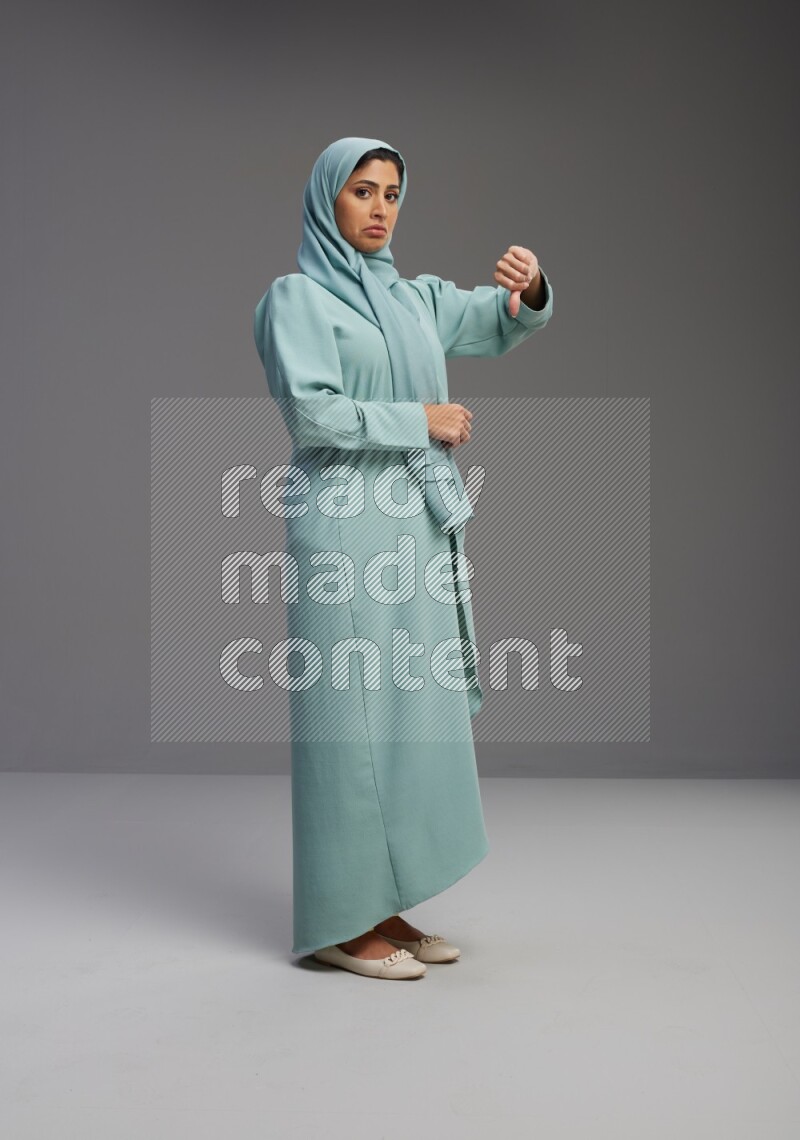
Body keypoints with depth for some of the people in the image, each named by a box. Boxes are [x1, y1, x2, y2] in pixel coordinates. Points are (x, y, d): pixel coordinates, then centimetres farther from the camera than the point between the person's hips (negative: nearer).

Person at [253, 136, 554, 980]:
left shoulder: (413, 297, 18)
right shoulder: (296, 296, -2)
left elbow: (500, 325, 8)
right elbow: (311, 410, -15)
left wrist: (528, 287, -13)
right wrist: (420, 420, -11)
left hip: (417, 526, 7)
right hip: (345, 524, -7)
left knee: (412, 712, 8)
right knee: (351, 711, -5)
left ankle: (384, 908, 17)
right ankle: (341, 920, 4)